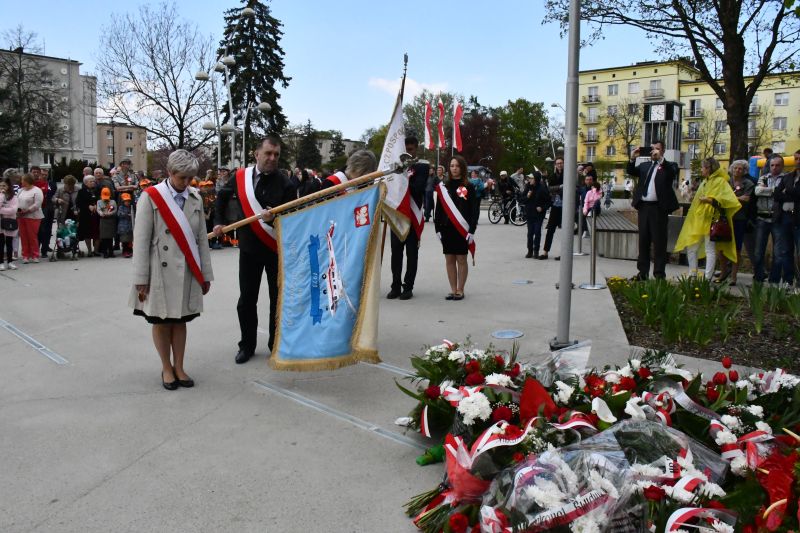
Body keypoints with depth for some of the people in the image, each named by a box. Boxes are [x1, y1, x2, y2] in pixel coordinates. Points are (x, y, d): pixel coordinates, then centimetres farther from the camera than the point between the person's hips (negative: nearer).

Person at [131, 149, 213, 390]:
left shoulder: (195, 198, 5)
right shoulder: (151, 197, -7)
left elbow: (201, 238, 8)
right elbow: (141, 241, -8)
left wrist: (205, 274, 8)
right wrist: (141, 279, -10)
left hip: (187, 272, 3)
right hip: (161, 272, -3)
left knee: (180, 320, 12)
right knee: (161, 322, 9)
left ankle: (179, 368, 24)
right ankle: (167, 369, 24)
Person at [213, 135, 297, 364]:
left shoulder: (285, 184, -11)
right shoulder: (241, 177, -2)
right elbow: (222, 196, 17)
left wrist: (274, 218, -31)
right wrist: (219, 222, 11)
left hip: (277, 249, -2)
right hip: (249, 248, 2)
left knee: (278, 299, 8)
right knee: (247, 299, 9)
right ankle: (247, 345, 23)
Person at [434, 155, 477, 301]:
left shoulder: (468, 187, -1)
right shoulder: (443, 186, 8)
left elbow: (473, 211, -4)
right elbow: (439, 209, 8)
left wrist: (471, 230, -10)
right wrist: (438, 228, 1)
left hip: (462, 229, -3)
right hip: (446, 228, 3)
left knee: (461, 259, 2)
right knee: (449, 260, 7)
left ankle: (460, 290, 11)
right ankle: (453, 289, 16)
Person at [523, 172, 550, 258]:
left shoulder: (542, 189, -12)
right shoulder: (528, 187, 0)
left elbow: (548, 201, -6)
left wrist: (542, 208, -16)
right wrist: (527, 197, -13)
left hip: (539, 213, -4)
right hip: (529, 213, 4)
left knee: (537, 232, -3)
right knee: (530, 232, 7)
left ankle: (536, 251, 6)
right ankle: (530, 251, 16)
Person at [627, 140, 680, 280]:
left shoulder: (668, 166, 4)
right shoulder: (644, 165, 17)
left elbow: (673, 173, -17)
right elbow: (631, 172, 4)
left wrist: (660, 159, -25)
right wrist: (632, 159, -12)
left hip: (659, 208, -5)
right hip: (643, 207, 5)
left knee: (659, 242, -2)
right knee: (643, 240, 9)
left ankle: (659, 274, 2)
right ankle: (643, 271, 16)